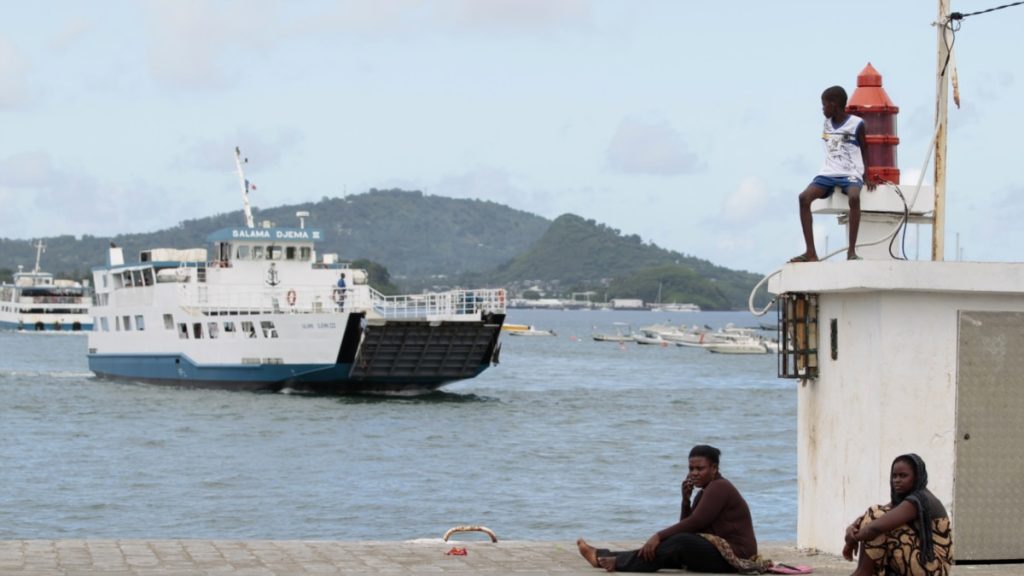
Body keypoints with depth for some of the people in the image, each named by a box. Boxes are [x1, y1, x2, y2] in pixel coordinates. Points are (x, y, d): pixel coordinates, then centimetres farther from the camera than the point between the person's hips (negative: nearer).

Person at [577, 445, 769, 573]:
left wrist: (659, 536, -20)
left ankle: (620, 563, -25)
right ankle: (602, 557, -5)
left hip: (733, 557, -10)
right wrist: (686, 499, -4)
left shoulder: (719, 488, -13)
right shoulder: (706, 491, 17)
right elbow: (687, 526, 10)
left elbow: (694, 523, -20)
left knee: (682, 542, -29)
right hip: (717, 551, 10)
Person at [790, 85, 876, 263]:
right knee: (804, 197, -21)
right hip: (828, 173, 5)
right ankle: (811, 252, -23)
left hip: (851, 174, -5)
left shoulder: (857, 124, -2)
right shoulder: (827, 123, 13)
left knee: (854, 197, -38)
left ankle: (851, 251, -34)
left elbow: (864, 150, 4)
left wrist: (866, 176, -6)